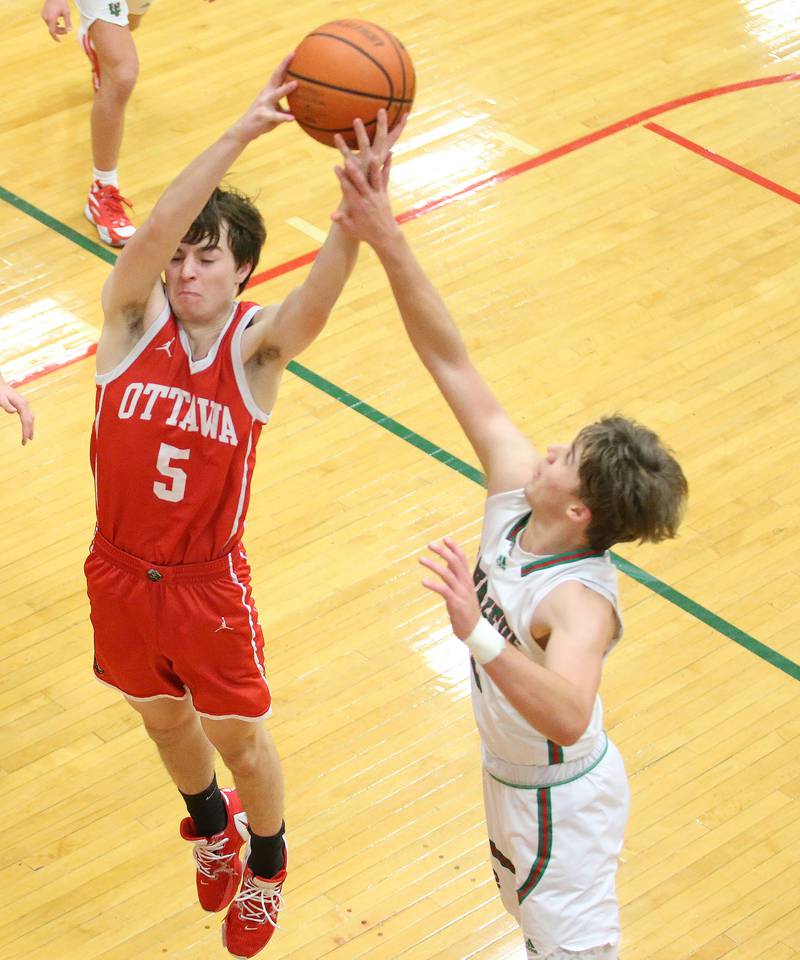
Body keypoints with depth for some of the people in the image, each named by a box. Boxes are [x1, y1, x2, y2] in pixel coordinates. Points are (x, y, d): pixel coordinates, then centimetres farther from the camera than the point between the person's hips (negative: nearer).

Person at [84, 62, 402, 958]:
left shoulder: (256, 345, -15)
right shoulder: (132, 321, -13)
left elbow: (324, 285, -36)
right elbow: (155, 227, -33)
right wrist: (244, 130, -44)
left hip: (209, 586, -2)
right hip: (121, 578, 2)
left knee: (240, 739, 15)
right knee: (165, 721, 26)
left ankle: (266, 864, 46)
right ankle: (210, 824, 58)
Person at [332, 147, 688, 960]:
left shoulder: (580, 602, -38)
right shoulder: (514, 488, -18)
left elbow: (570, 716, -58)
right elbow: (451, 361, -19)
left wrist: (477, 634, -68)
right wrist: (385, 239, -27)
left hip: (560, 799, -8)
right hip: (514, 771, 8)